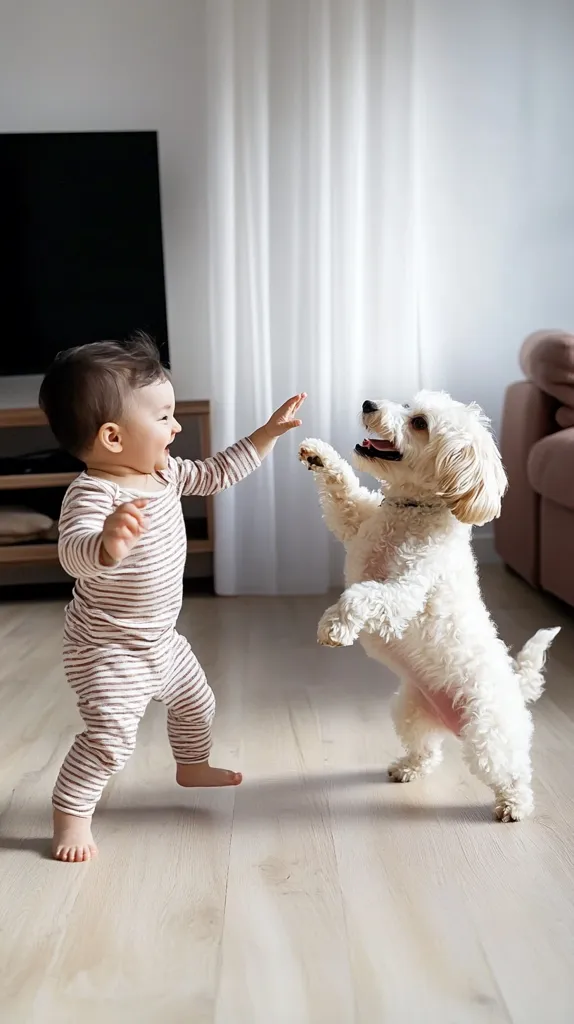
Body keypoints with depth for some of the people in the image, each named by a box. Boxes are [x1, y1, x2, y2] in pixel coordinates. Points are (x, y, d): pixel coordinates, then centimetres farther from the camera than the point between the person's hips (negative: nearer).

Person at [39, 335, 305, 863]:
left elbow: (219, 472, 11)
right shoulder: (91, 495, -29)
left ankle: (193, 766, 52)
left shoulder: (164, 473, -3)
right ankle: (70, 815, 7)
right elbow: (75, 554, -47)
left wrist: (269, 432, 11)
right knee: (110, 737, -16)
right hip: (108, 651, -9)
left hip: (160, 639, 9)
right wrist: (109, 542, -70)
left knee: (197, 704, 25)